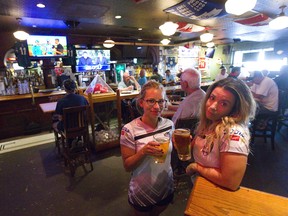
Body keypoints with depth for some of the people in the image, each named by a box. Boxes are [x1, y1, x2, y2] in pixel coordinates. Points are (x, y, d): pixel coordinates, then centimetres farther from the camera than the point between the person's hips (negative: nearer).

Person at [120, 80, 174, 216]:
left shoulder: (169, 124, -11)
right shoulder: (130, 130, -25)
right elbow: (127, 166, -18)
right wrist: (143, 151, -34)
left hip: (167, 188, 4)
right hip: (142, 193, -4)